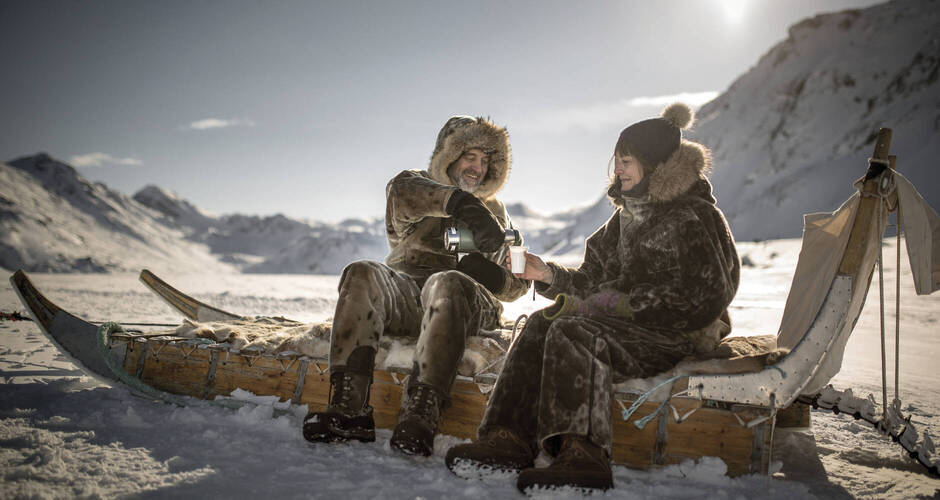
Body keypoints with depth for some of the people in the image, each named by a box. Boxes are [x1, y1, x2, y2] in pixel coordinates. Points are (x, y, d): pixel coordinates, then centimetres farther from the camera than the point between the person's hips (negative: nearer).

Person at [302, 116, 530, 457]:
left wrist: (494, 276, -5)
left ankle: (419, 417, -48)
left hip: (467, 302, 0)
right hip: (404, 292, 1)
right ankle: (348, 410, -37)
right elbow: (402, 190, -9)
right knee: (361, 275, -30)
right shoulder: (420, 185, 20)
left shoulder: (495, 213, 28)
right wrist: (461, 203, -26)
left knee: (445, 284, -36)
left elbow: (519, 282, 20)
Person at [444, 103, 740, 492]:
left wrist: (621, 304, -19)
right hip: (625, 322, 8)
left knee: (571, 331, -30)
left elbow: (702, 300, -15)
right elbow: (595, 278, 17)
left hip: (671, 336, -8)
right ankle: (508, 440, -27)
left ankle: (583, 456, -38)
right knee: (542, 323, -16)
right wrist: (549, 275, -1)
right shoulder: (628, 213, 17)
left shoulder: (694, 217, -7)